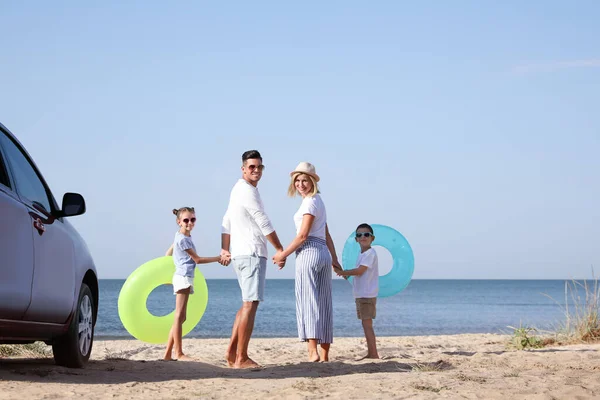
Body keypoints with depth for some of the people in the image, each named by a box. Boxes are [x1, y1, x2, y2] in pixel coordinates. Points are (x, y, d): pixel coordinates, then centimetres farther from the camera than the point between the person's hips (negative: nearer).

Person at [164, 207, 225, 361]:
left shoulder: (181, 236, 17)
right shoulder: (183, 239, -12)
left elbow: (168, 254, 25)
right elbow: (197, 259, -10)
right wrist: (218, 258, -6)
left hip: (185, 278, 10)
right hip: (183, 277, -10)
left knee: (180, 318, 9)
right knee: (179, 317, -10)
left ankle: (168, 354, 10)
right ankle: (179, 353, -10)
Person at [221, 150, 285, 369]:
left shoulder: (238, 190, 20)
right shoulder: (247, 191, -12)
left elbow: (226, 223, 18)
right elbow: (264, 223, -11)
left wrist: (224, 249, 11)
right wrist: (280, 249, -3)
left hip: (239, 254, 10)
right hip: (251, 254, -10)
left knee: (248, 303, 15)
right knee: (250, 303, -11)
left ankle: (232, 352, 12)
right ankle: (241, 358, -12)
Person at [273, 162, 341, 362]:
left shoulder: (310, 202, -8)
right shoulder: (318, 201, 20)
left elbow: (303, 235, -13)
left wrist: (283, 254, -7)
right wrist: (334, 258, 22)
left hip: (309, 253, -9)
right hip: (323, 253, 9)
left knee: (308, 301, -12)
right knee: (323, 304, 7)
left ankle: (313, 351, -20)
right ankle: (325, 354, 9)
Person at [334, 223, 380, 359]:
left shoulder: (370, 253, -12)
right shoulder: (361, 254, 16)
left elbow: (359, 271, -18)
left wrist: (342, 272, -9)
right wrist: (346, 274, 3)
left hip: (367, 294, -10)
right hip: (360, 295, 10)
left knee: (367, 324, -11)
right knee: (366, 324, 12)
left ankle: (374, 354, -11)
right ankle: (370, 353, 16)